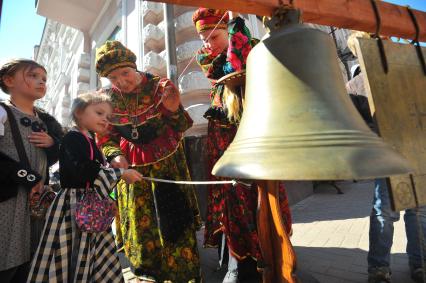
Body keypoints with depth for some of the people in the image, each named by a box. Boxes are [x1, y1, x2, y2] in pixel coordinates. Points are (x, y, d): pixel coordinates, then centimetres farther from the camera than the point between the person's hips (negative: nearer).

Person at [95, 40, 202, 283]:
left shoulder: (160, 87, -7)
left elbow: (180, 130, -5)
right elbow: (105, 138, 8)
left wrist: (174, 110, -24)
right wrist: (115, 155, -12)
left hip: (167, 166, -2)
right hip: (132, 171, 3)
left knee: (173, 223, 2)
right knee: (141, 225, 13)